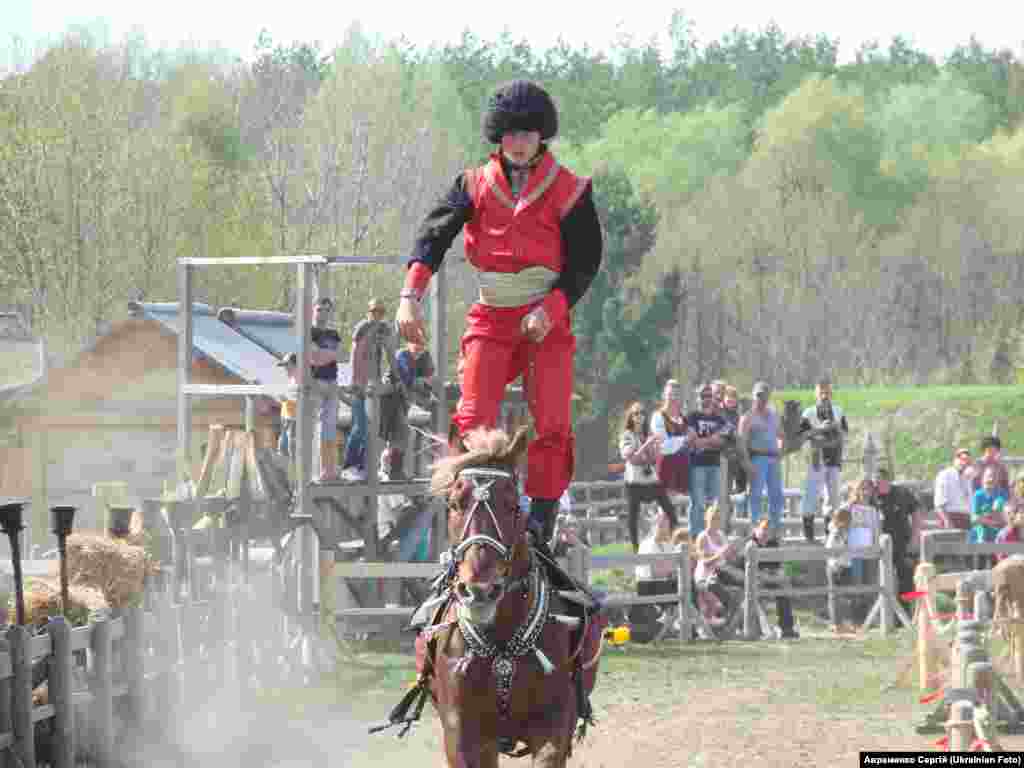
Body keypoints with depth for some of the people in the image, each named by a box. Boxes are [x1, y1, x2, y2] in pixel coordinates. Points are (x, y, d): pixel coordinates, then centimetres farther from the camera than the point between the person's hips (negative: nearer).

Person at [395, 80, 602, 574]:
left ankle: (542, 517, -5)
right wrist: (410, 296, -23)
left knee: (550, 423, -10)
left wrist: (550, 310, -17)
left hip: (547, 322, -1)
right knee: (473, 421, -12)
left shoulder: (568, 191, 0)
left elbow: (585, 262, -2)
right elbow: (434, 235, -7)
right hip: (491, 319, 1)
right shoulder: (475, 185, 4)